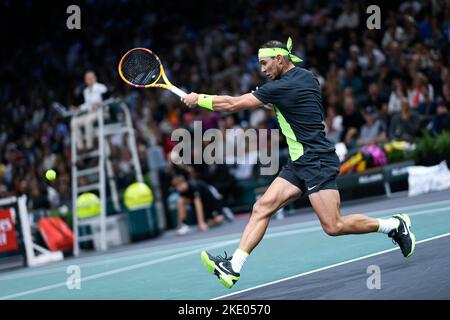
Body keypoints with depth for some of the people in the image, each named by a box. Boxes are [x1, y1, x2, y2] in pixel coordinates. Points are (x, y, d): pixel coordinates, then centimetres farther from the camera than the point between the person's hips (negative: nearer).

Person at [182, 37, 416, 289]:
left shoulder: (283, 87, -15)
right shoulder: (307, 76, 11)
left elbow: (231, 104, -13)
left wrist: (198, 99, 0)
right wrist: (269, 104, 19)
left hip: (318, 161, -10)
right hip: (300, 164, 10)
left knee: (334, 226, -12)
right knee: (262, 207, -2)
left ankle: (395, 225, 6)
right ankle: (233, 267, -10)